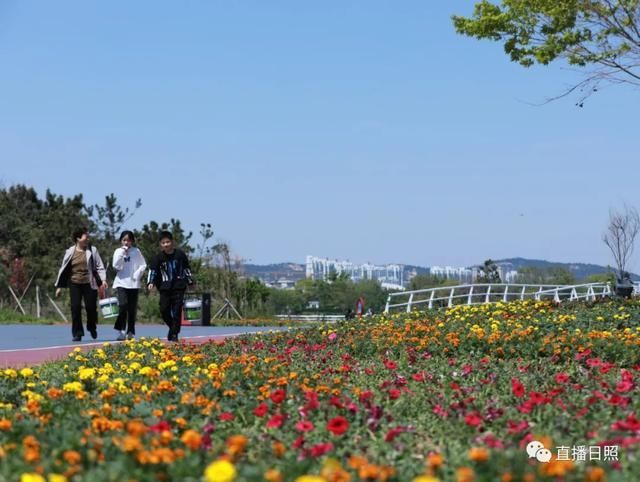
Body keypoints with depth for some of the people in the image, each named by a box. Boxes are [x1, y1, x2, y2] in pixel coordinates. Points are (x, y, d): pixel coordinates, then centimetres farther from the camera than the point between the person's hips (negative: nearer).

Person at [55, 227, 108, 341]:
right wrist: (59, 286, 9)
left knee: (91, 307, -1)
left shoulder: (92, 250, 3)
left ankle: (92, 328, 27)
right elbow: (64, 269, 9)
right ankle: (77, 333, 5)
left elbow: (99, 266, 3)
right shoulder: (70, 252, 3)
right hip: (74, 284, 0)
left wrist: (103, 279, -10)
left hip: (89, 283, 0)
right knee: (75, 308, -4)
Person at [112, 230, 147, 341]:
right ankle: (121, 331, -11)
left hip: (134, 283, 1)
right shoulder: (118, 251, 4)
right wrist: (122, 252, -11)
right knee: (123, 305, -17)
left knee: (132, 308, 5)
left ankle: (130, 332, 13)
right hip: (122, 283, -1)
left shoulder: (136, 251, 4)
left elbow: (143, 265, 5)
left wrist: (137, 274, -9)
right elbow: (116, 265, -7)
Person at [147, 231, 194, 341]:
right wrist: (151, 282, -20)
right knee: (164, 310, 1)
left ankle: (174, 333, 2)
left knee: (177, 310, -5)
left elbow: (186, 269, 10)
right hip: (164, 288, 1)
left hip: (179, 287, -1)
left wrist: (190, 282, 15)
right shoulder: (158, 257, 0)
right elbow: (152, 270, -5)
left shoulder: (180, 255, 0)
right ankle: (173, 327, 25)